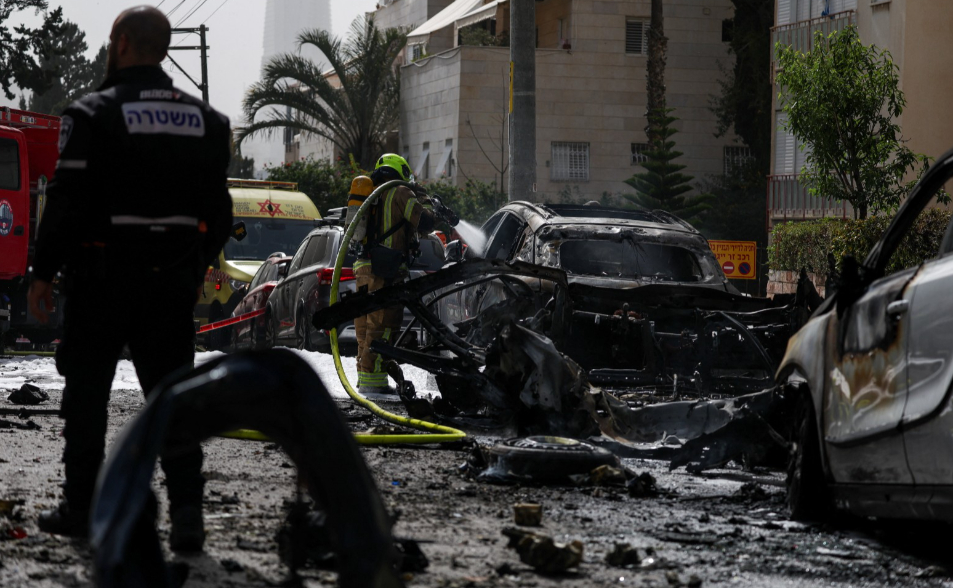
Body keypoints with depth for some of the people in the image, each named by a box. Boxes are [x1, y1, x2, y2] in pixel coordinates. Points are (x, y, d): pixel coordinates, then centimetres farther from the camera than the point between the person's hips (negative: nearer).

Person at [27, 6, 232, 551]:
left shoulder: (94, 115, -8)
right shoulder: (206, 120, 8)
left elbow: (67, 201, -12)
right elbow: (219, 209, 12)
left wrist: (45, 272, -5)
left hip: (102, 279, -4)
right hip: (173, 281, 4)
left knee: (87, 392, 8)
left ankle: (80, 506, 13)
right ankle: (187, 507, -8)